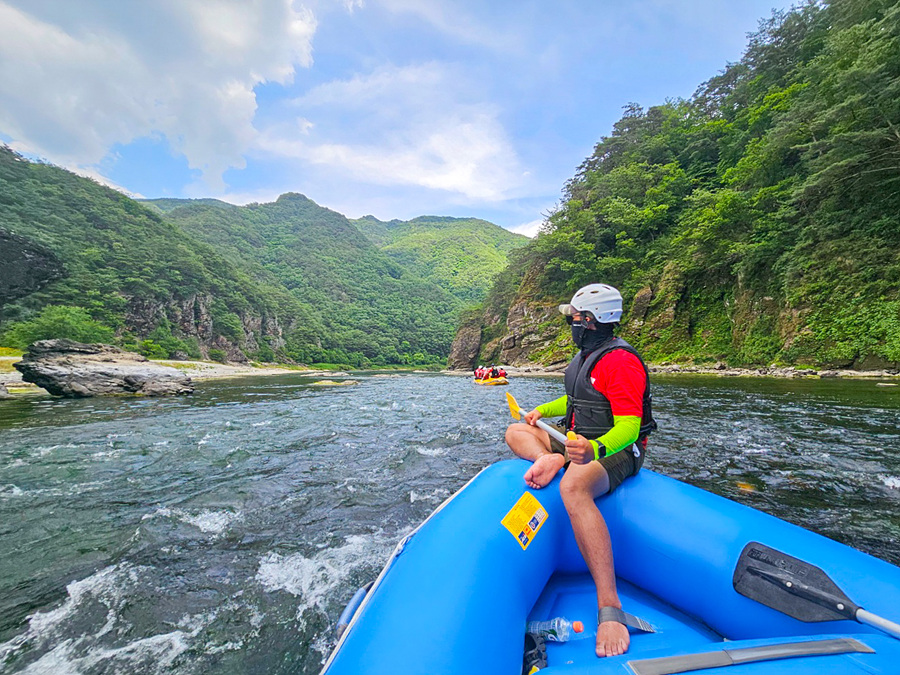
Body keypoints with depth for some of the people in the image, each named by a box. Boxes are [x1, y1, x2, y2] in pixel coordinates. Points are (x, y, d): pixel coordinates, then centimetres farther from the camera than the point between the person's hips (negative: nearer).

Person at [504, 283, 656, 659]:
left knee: (573, 486, -41)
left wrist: (595, 449, -45)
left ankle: (609, 609, -36)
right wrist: (543, 410, 15)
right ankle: (551, 459, -21)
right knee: (515, 432, 10)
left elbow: (628, 428, -26)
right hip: (580, 439, 10)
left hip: (614, 450, -10)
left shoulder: (620, 362, -19)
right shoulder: (587, 355, 12)